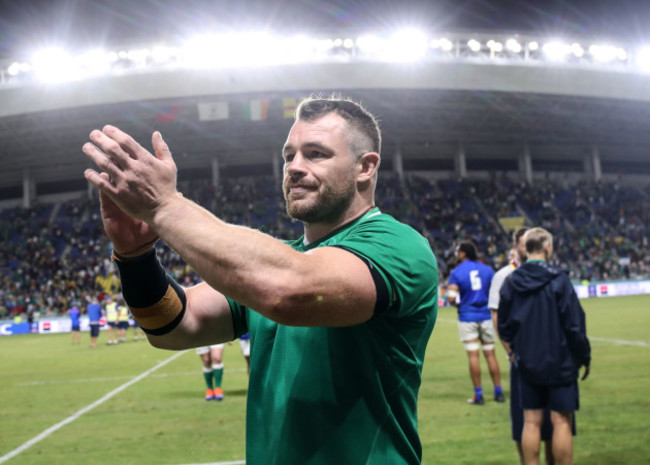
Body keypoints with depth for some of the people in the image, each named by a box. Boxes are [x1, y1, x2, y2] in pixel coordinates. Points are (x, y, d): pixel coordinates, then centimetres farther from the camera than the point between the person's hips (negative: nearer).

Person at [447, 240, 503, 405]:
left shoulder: (456, 273, -7)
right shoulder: (487, 270, 4)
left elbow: (451, 299, -14)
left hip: (467, 317, -3)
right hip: (486, 316, 3)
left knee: (473, 355, 0)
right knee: (490, 353, 10)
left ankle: (478, 394, 1)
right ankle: (499, 392, 13)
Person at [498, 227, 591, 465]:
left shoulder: (510, 282, 1)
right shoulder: (558, 280, -12)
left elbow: (504, 327, 7)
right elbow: (574, 325, -11)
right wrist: (585, 357, 1)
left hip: (527, 363, 4)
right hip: (560, 364, -4)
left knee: (531, 421, 8)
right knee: (561, 421, 1)